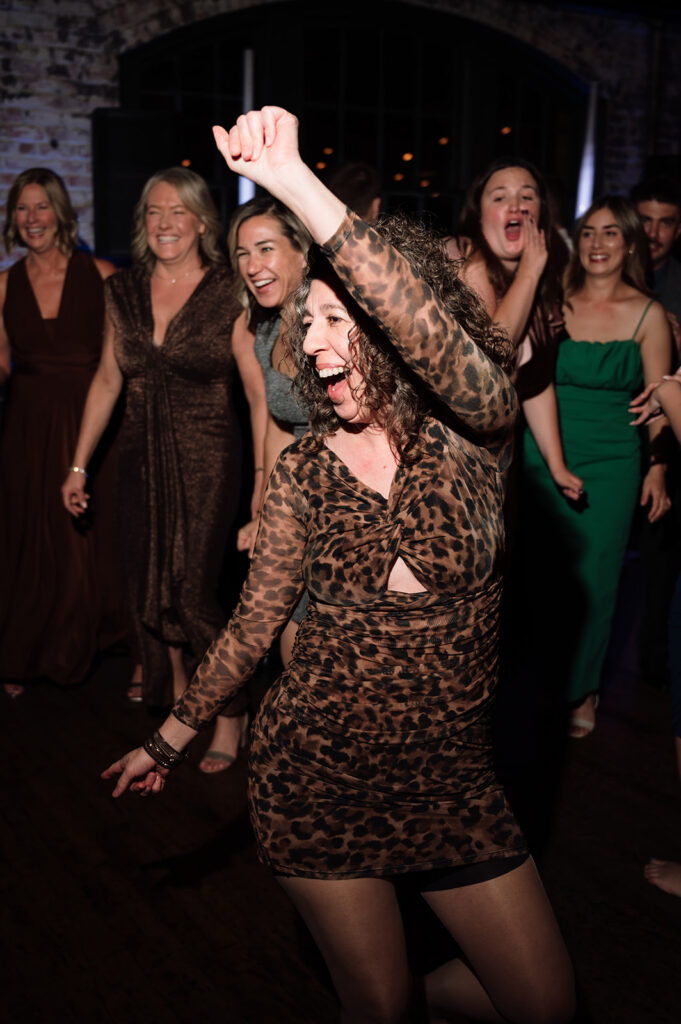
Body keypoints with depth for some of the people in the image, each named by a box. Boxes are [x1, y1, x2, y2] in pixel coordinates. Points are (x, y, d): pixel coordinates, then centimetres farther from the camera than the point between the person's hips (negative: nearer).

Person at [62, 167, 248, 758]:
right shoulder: (124, 292, 6)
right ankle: (174, 687, 33)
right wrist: (78, 466, 13)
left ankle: (233, 710, 13)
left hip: (207, 459, -5)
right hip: (142, 457, 5)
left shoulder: (229, 295, -8)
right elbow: (107, 381, 12)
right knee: (147, 582, 11)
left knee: (192, 588, -7)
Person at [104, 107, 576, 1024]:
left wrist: (298, 184, -39)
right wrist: (171, 737, 12)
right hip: (315, 772, 0)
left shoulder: (473, 433, -9)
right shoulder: (303, 471, -3)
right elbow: (255, 623, 6)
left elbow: (430, 324, -32)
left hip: (450, 778, 0)